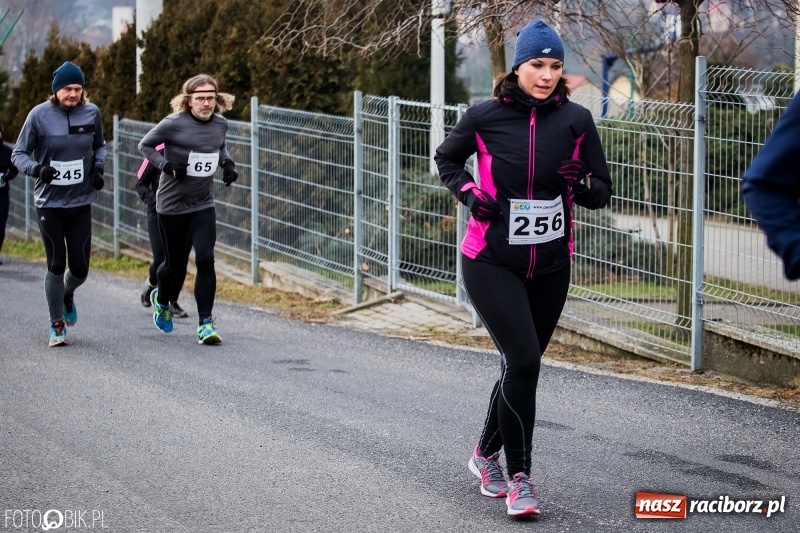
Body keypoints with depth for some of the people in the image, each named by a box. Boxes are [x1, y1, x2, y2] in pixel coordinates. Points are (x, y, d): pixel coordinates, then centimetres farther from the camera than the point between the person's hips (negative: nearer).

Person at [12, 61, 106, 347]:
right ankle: (57, 325, 14)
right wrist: (37, 169, -22)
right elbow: (18, 153, -3)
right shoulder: (39, 115, -9)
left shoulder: (92, 112, -1)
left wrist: (98, 168, -1)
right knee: (56, 264, -4)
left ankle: (67, 295, 39)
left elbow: (99, 146, 18)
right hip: (48, 203, -2)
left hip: (81, 202, 2)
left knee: (80, 268, 2)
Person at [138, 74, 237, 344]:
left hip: (203, 205, 3)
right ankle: (161, 301, 43)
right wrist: (166, 164, -19)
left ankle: (206, 323, -6)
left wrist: (227, 162, 1)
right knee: (174, 263, 10)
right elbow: (145, 145, -3)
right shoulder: (174, 124, -14)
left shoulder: (220, 124, 1)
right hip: (171, 204, -3)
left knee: (206, 260, -12)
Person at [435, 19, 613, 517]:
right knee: (524, 360, -16)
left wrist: (583, 185, -20)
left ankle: (486, 453, 37)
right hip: (492, 262, -3)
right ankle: (518, 477, -5)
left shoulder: (576, 120, -3)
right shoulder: (485, 117, -7)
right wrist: (468, 192, -7)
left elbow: (602, 192, 2)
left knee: (522, 365, 14)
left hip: (551, 266, 3)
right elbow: (447, 158, 12)